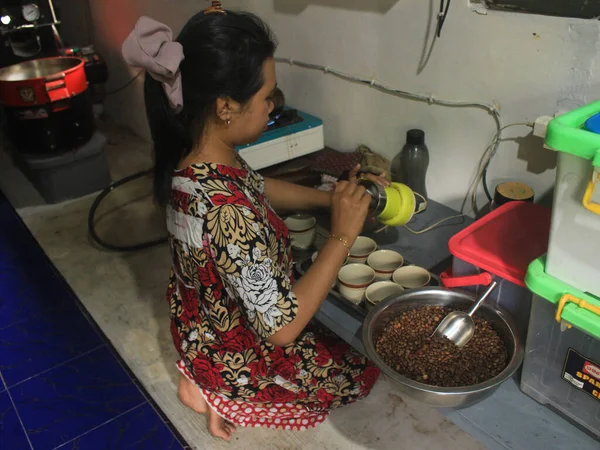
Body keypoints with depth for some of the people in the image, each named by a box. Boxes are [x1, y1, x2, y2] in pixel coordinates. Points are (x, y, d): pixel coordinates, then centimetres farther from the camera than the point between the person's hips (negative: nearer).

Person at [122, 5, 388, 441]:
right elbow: (282, 328, -33)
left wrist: (333, 196, -1)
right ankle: (226, 397, 14)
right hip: (236, 357, -7)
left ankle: (203, 375, 22)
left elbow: (259, 188, 6)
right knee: (363, 373, 16)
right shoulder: (227, 212, -41)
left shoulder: (193, 157, -14)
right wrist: (343, 235, -28)